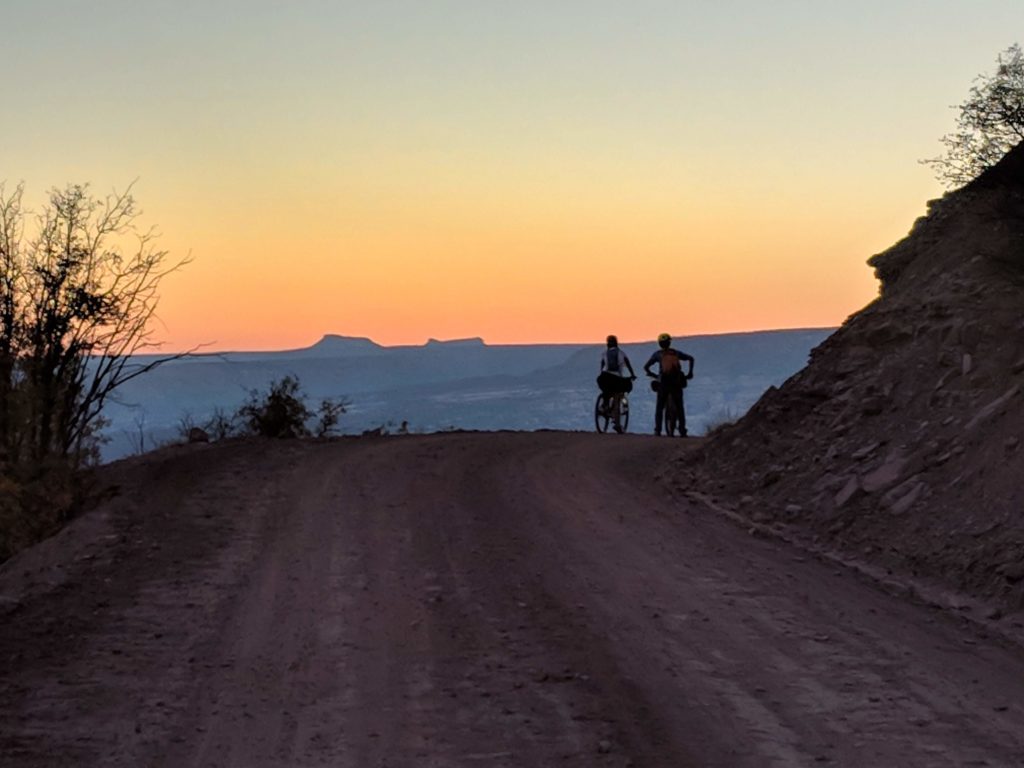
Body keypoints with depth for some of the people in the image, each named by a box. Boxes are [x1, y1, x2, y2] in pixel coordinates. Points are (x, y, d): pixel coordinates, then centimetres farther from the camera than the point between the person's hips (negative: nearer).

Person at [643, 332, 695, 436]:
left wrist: (652, 375, 18)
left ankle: (657, 430, -2)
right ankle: (682, 431, 4)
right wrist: (690, 372, 13)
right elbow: (690, 358, 7)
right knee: (679, 407, 9)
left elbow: (646, 367, 2)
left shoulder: (657, 354, 5)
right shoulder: (676, 353, 11)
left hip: (663, 382, -2)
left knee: (659, 407, 8)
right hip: (677, 382, 2)